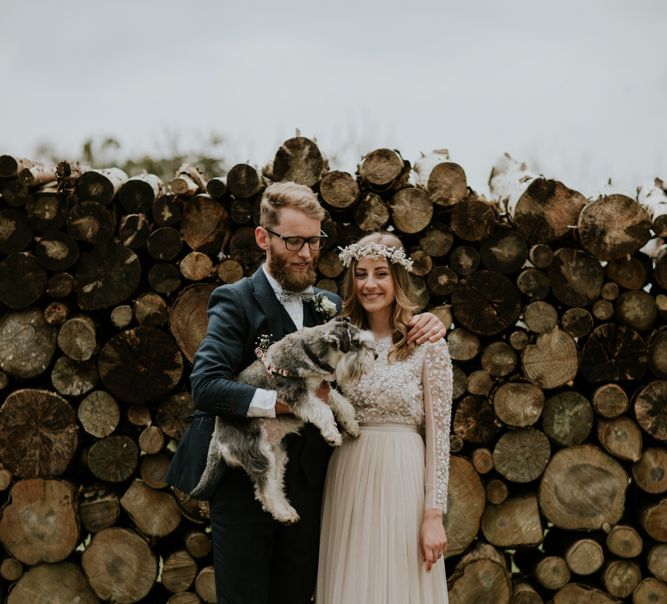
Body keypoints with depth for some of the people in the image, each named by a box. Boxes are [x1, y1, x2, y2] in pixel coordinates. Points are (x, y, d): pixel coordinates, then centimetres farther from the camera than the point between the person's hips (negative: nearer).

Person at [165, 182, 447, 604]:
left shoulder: (330, 306, 10)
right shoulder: (236, 301, -6)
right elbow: (206, 384, -19)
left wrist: (423, 328, 0)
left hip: (307, 485, 5)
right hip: (244, 484, -5)